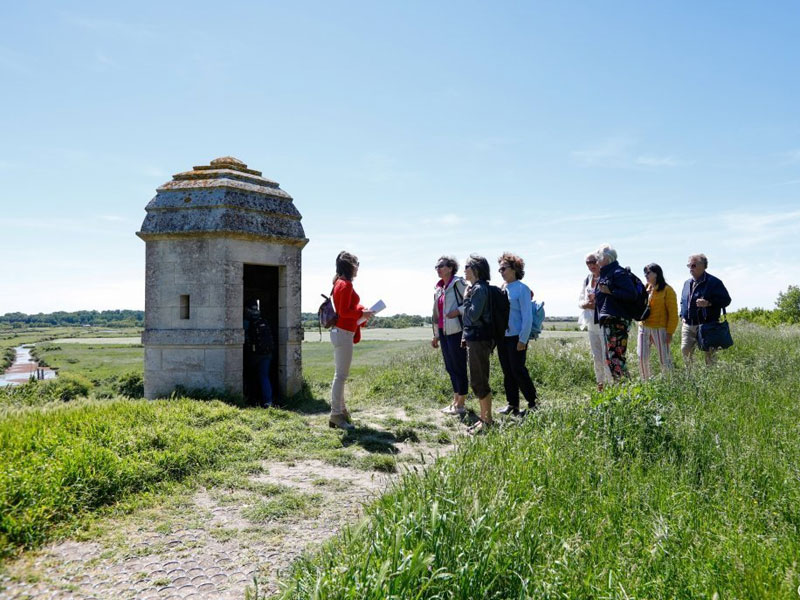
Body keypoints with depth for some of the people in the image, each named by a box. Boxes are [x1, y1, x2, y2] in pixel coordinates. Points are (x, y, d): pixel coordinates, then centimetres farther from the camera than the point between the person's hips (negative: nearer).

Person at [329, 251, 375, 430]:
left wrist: (360, 311, 12)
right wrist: (362, 313, -9)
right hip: (343, 333, -10)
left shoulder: (339, 283, 16)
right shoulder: (346, 284, -14)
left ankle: (340, 410, 21)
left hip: (340, 332, 10)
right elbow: (344, 312, -19)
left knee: (340, 375, 14)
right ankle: (336, 415, -4)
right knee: (341, 375, -7)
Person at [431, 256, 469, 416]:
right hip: (443, 332, 8)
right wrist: (436, 335, 22)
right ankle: (455, 401, 23)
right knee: (450, 367, 13)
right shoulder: (438, 289, 17)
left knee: (459, 367, -1)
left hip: (456, 331, -8)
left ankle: (461, 405, 7)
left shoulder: (458, 283, -7)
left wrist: (458, 311, -23)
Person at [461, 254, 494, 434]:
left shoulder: (479, 289, -15)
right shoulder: (474, 288, 16)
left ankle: (487, 421, 3)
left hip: (479, 340, -10)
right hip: (473, 338, 10)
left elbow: (473, 315, -21)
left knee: (479, 381, -5)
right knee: (477, 381, 14)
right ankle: (484, 419, 22)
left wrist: (466, 298, -10)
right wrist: (465, 336, 17)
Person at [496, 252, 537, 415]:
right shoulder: (501, 289, 8)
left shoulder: (522, 289, -10)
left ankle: (532, 402, 13)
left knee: (518, 370, -4)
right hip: (502, 336, 6)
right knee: (507, 372, 11)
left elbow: (527, 316, -11)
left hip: (516, 337, -6)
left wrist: (523, 339, -15)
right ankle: (512, 404, 20)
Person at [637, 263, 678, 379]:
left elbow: (673, 313, -8)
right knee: (642, 357, 5)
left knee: (664, 359, 0)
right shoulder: (645, 288, 13)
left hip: (660, 329, -6)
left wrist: (670, 332, -12)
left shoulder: (667, 290, -5)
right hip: (644, 327, 6)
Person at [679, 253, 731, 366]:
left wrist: (709, 303, -21)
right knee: (685, 349, 2)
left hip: (707, 326, -5)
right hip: (688, 325, 6)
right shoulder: (687, 283, 15)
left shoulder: (714, 282, -5)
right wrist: (683, 315, 12)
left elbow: (726, 300, -7)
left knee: (709, 354, -1)